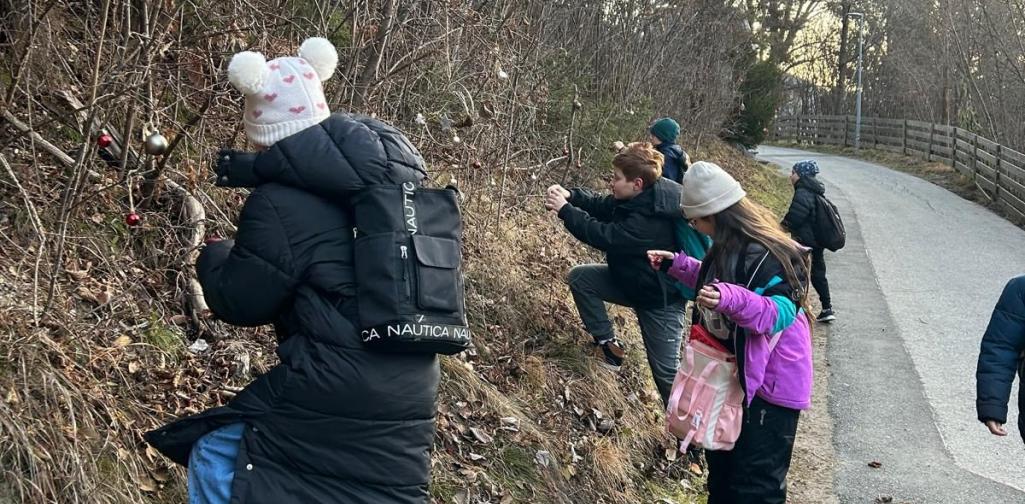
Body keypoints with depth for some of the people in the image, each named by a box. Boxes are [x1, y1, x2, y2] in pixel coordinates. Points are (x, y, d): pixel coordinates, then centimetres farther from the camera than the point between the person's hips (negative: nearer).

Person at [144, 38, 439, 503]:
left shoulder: (280, 203, -13)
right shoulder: (385, 166, 6)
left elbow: (240, 302, -5)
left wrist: (213, 257, 15)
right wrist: (259, 172, 25)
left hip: (338, 382, -7)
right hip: (413, 384, 8)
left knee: (215, 461, 9)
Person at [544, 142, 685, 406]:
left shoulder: (650, 219, -35)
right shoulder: (640, 197, -8)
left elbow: (604, 236, -34)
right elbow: (602, 206, 2)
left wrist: (565, 209, -27)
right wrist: (570, 195, -16)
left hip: (660, 299, -9)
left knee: (666, 371, -2)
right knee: (580, 277, -2)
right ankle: (608, 343, 7)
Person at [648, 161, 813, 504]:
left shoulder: (762, 255, -26)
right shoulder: (729, 248, 5)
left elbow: (782, 312, -33)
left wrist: (732, 299, -48)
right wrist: (675, 265, 17)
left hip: (771, 385, -10)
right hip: (739, 375, 10)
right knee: (721, 466, 23)